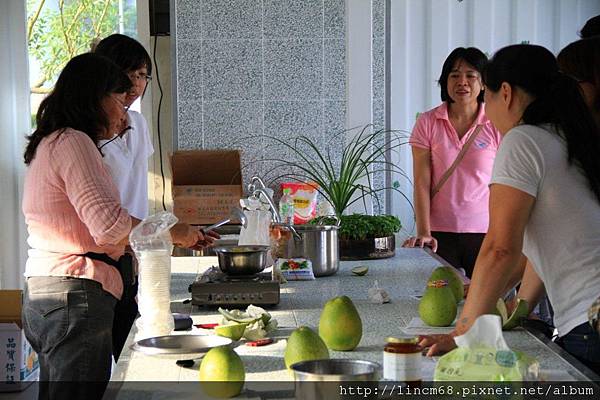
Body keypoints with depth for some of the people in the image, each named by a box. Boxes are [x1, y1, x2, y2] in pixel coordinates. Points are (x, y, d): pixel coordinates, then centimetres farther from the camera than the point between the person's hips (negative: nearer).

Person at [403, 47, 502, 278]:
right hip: (441, 233, 0)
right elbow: (422, 183, -1)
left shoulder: (496, 125, 1)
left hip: (485, 232, 0)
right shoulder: (428, 123, 2)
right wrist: (423, 233, -9)